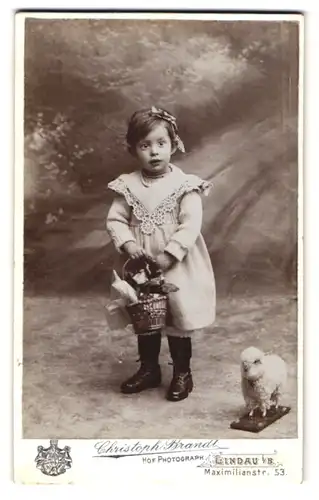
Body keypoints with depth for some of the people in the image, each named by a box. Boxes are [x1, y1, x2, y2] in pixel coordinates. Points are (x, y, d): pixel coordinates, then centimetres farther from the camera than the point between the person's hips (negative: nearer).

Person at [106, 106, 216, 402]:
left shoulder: (185, 185, -12)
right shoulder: (128, 185, -2)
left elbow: (190, 225, -17)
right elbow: (115, 220, 0)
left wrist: (169, 254, -23)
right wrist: (127, 242, -18)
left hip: (178, 267, -3)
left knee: (179, 318, 8)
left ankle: (182, 373, 26)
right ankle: (148, 369, 36)